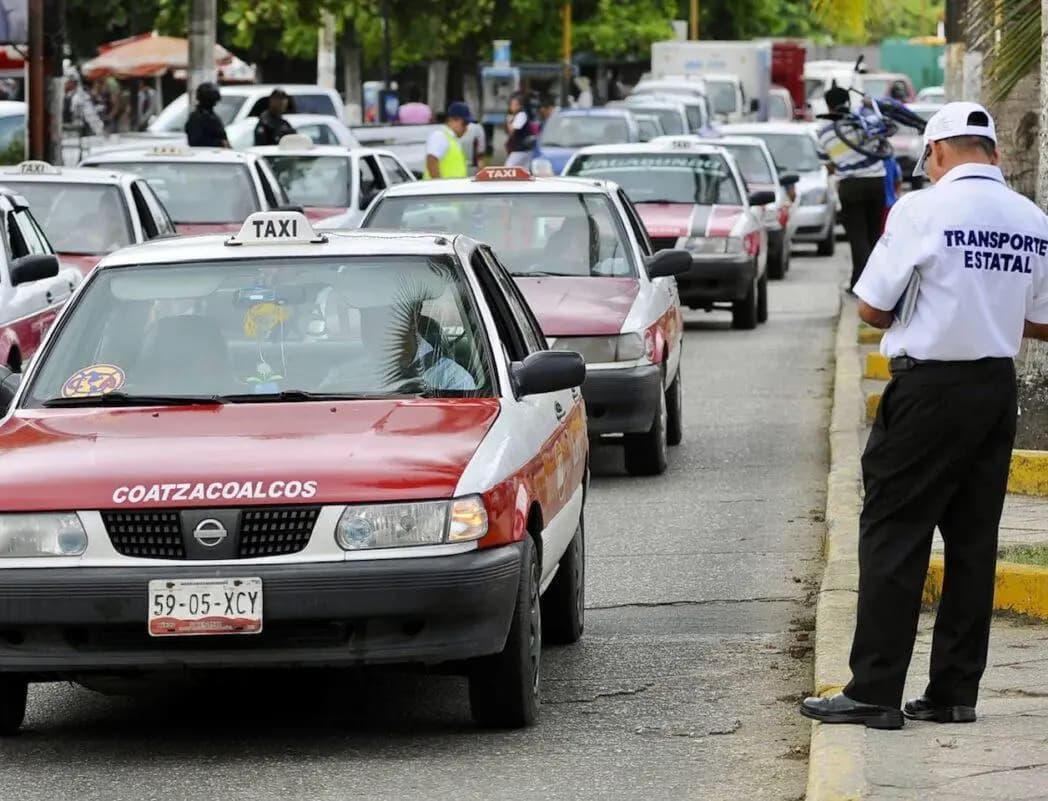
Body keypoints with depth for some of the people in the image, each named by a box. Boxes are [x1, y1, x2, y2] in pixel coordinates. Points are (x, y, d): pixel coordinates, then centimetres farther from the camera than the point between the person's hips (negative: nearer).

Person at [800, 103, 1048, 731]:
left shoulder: (923, 210, -12)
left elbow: (872, 308, -8)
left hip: (930, 387, -6)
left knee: (895, 537, -1)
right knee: (973, 542, 11)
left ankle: (875, 692, -3)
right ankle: (956, 691, 13)